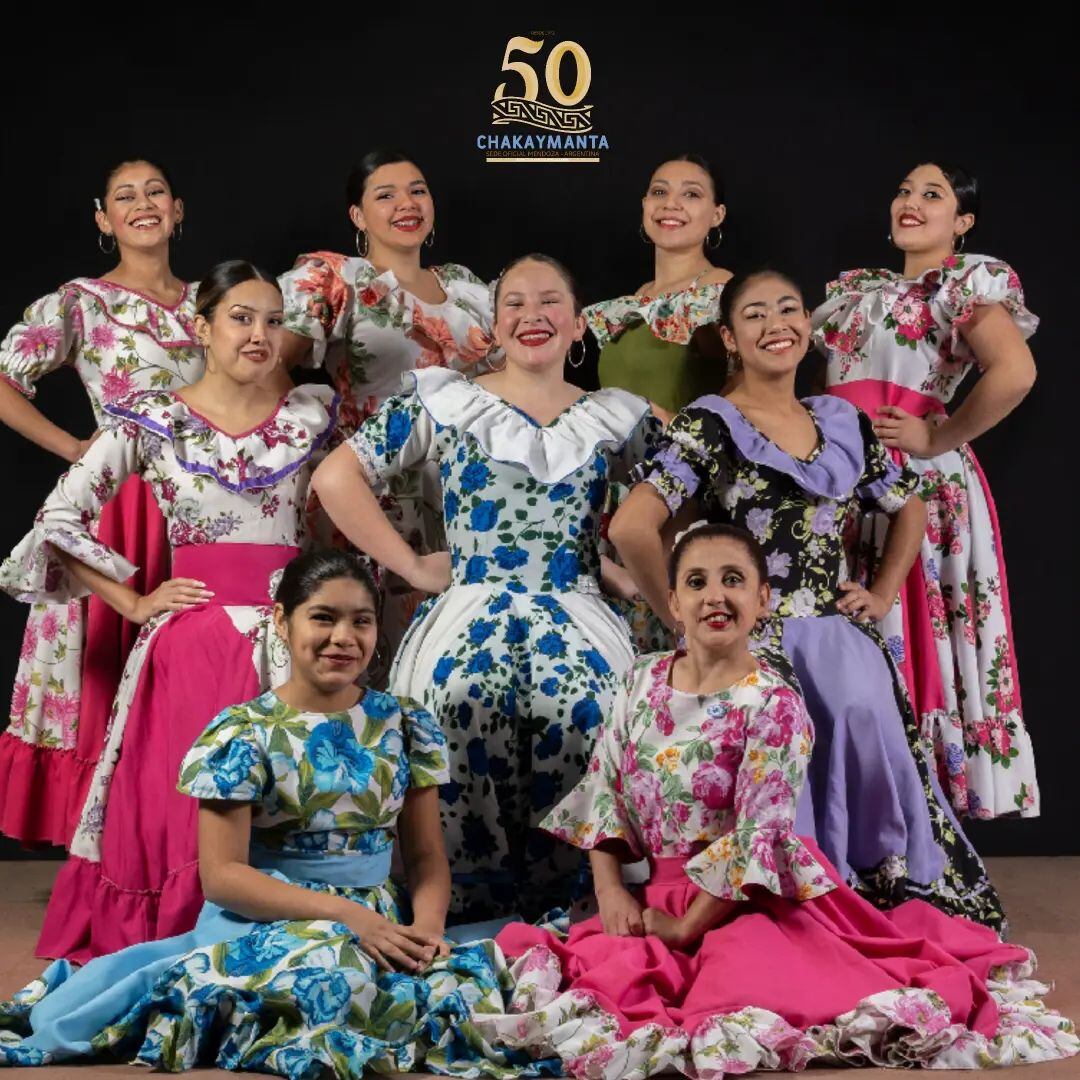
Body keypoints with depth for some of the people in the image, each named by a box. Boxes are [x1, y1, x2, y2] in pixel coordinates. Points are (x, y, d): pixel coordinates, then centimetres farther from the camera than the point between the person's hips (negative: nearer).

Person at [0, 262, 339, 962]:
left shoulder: (313, 415, 8)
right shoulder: (156, 420, 2)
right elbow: (59, 520, 2)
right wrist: (135, 602, -1)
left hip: (290, 637, 2)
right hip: (193, 636, -2)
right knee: (182, 811, -6)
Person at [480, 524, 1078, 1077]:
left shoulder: (773, 705, -15)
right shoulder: (642, 680, 3)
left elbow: (756, 837, -18)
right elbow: (602, 789, 6)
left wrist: (687, 926, -16)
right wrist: (609, 889, -5)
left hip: (751, 899, -5)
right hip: (658, 892, 5)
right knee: (600, 971, -17)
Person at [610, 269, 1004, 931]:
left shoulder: (843, 423, 14)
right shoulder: (707, 426, -3)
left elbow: (910, 508, 28)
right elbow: (631, 529, -13)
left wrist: (883, 594, 16)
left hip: (834, 630, 4)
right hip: (749, 637, -4)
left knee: (865, 707, -25)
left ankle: (885, 884, -7)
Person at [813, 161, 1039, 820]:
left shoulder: (967, 280, -2)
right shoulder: (856, 289, 21)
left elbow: (1015, 374, -20)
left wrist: (938, 438, -13)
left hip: (921, 485, -7)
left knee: (914, 642, -6)